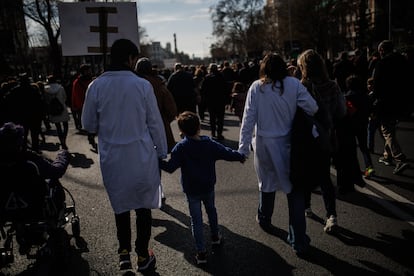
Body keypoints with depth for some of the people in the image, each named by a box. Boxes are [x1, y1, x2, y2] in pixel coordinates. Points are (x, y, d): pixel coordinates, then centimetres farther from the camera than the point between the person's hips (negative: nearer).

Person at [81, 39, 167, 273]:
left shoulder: (96, 86, -7)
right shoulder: (142, 85, -12)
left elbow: (88, 124, 2)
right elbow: (155, 122, -6)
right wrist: (162, 152, 6)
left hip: (112, 157, 2)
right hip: (141, 155, -1)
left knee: (121, 205, 21)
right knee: (143, 205, 14)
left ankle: (124, 252, 24)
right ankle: (143, 257, 25)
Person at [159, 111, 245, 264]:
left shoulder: (181, 148, -19)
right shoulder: (210, 144, -10)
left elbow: (170, 167, -22)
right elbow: (227, 153, -3)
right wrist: (240, 157, 15)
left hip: (191, 191, -3)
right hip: (208, 188, 3)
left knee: (196, 220, 6)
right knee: (211, 210, 28)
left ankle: (201, 252, 8)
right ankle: (215, 236, 45)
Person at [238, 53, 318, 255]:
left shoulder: (256, 88, -6)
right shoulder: (294, 84, -7)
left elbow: (248, 119, -7)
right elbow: (312, 108, -11)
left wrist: (243, 148, -2)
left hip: (264, 144, 1)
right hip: (289, 144, -1)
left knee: (267, 184, 22)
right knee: (294, 189, 6)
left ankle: (264, 219, 46)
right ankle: (299, 241, 7)